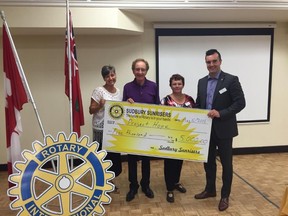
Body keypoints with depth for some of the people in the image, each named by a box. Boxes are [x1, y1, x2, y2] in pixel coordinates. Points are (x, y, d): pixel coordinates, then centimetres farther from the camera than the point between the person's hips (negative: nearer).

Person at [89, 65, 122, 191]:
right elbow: (91, 110, -9)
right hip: (101, 129, -6)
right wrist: (100, 105, -27)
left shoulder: (118, 91, 9)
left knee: (114, 155, 11)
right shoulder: (99, 91, -10)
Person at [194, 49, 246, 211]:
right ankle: (210, 190, 34)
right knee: (208, 161, 16)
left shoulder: (231, 80, -9)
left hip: (224, 129, -5)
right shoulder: (202, 82, 8)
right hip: (207, 129, 5)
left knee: (226, 163, 8)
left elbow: (240, 103, -14)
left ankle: (225, 196, 23)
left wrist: (221, 113, -23)